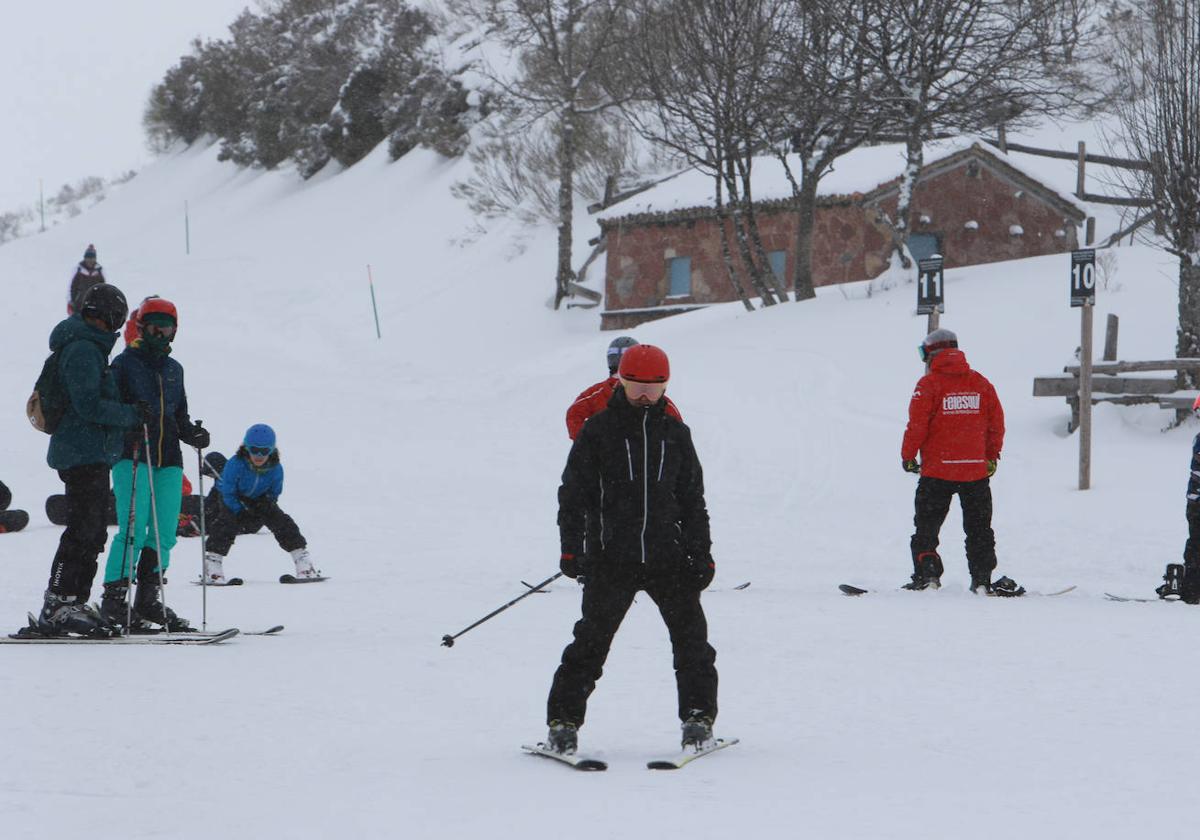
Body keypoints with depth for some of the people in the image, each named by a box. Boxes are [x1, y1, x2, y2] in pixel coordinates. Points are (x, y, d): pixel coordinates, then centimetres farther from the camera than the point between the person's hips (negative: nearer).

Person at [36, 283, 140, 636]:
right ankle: (57, 607, -13)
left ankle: (74, 603, 17)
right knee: (83, 533, -12)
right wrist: (133, 414, -13)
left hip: (91, 456, 11)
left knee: (91, 534, 13)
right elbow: (89, 406, -20)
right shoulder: (83, 350, -13)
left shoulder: (87, 348, 19)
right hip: (84, 455, -11)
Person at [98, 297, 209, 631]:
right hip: (132, 456, -6)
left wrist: (193, 434, 7)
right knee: (133, 529, -14)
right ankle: (114, 598, -9)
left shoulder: (174, 369, 20)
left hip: (168, 459, 6)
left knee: (165, 533, 3)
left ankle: (149, 601, 11)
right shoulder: (126, 362, 3)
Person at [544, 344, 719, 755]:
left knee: (691, 635, -2)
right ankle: (563, 720, 4)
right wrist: (570, 547, -8)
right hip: (611, 558, -3)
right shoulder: (598, 430, 1)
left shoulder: (676, 434, 11)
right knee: (591, 640, -4)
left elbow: (693, 501, 16)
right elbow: (573, 493, 1)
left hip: (668, 555, 3)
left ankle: (698, 717, 11)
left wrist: (701, 554, 9)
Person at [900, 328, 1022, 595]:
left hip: (937, 470, -3)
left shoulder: (929, 383, -8)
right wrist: (992, 456, 16)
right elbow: (996, 422, 6)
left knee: (927, 525, 8)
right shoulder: (981, 382, 5)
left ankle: (927, 575, 0)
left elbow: (917, 425, -10)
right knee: (979, 528, 12)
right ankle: (982, 579, 9)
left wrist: (908, 456, 2)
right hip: (977, 470, 3)